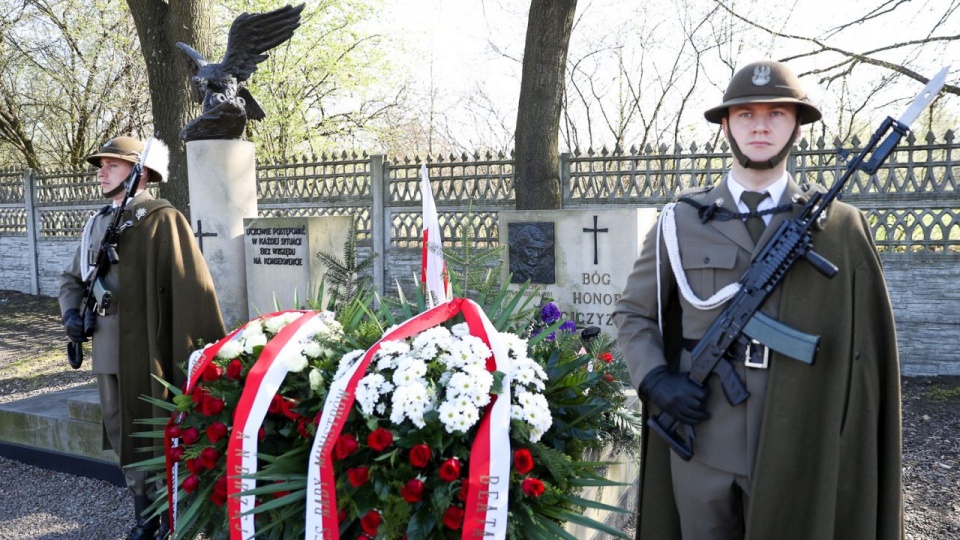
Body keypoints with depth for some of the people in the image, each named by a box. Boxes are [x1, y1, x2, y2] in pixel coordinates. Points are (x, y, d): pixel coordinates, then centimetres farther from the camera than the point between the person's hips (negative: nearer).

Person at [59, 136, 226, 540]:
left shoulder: (163, 219, -11)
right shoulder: (97, 222, 13)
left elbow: (192, 288, -16)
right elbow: (72, 277, 24)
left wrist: (204, 352, -18)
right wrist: (71, 312, 3)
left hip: (147, 351, -8)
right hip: (107, 350, 8)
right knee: (122, 432, 16)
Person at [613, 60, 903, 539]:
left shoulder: (841, 227, 0)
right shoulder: (680, 220, 1)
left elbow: (863, 353, 2)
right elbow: (632, 313, 8)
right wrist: (654, 379, -9)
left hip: (797, 451, 0)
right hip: (700, 440, 1)